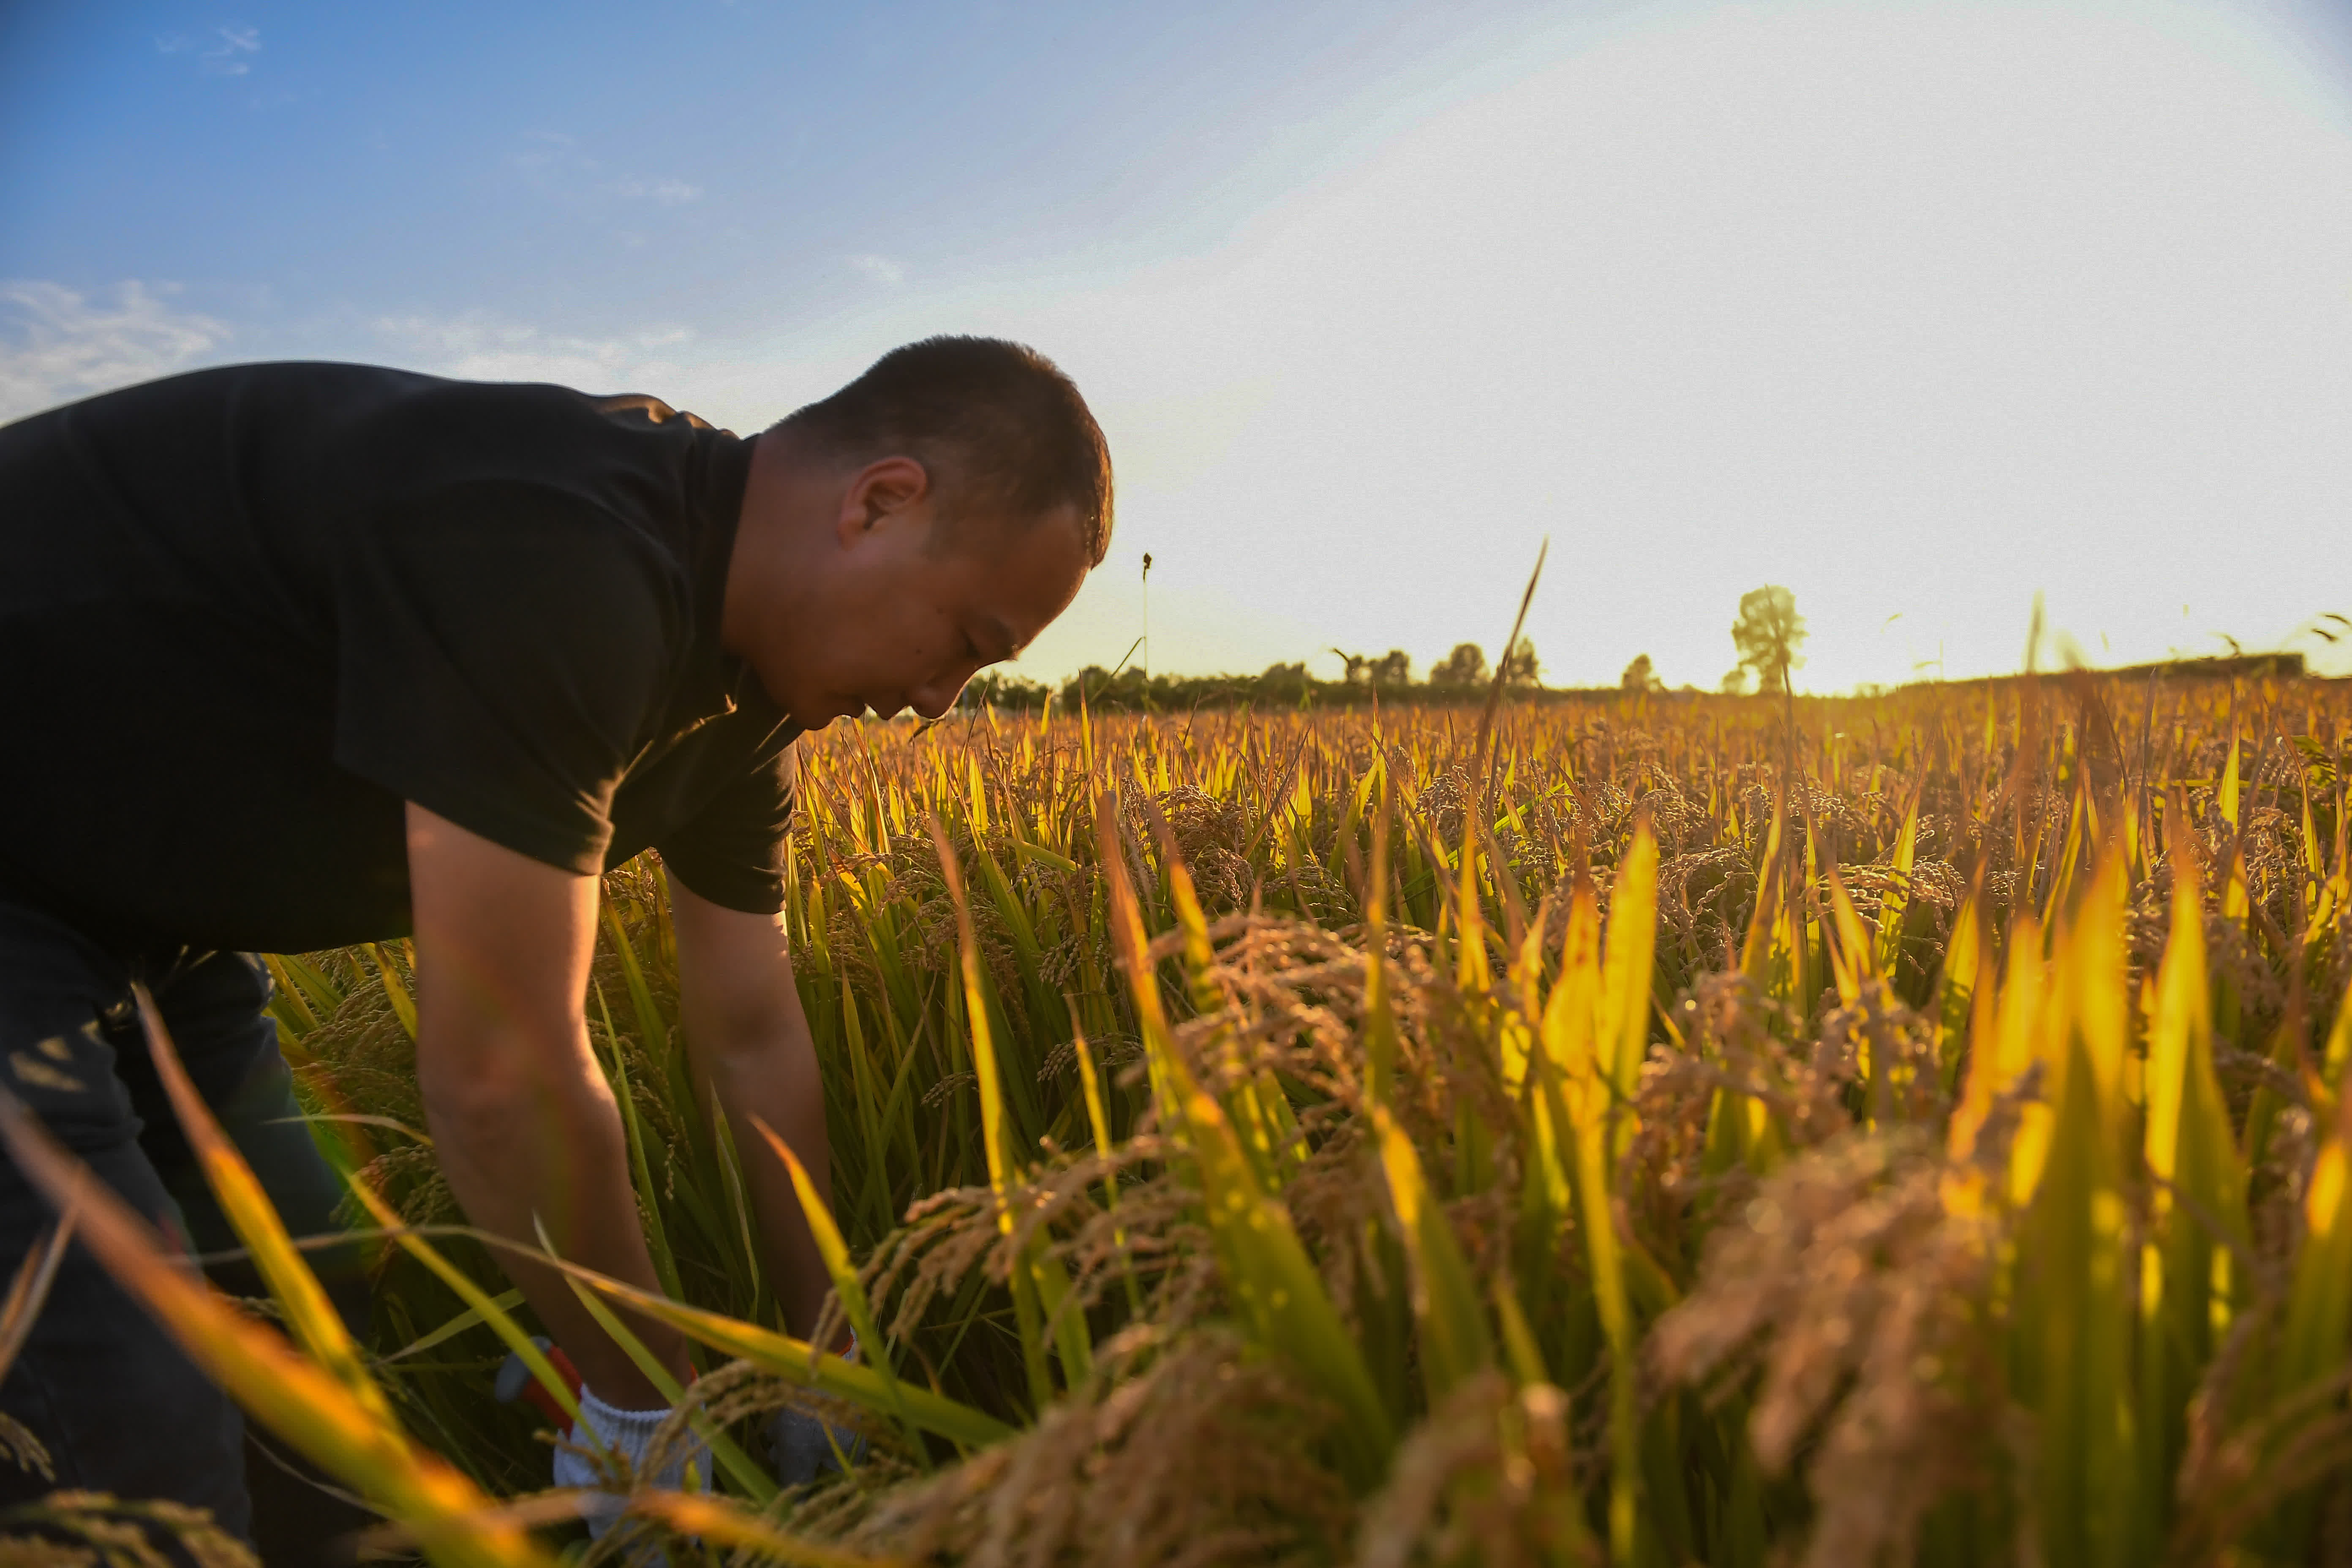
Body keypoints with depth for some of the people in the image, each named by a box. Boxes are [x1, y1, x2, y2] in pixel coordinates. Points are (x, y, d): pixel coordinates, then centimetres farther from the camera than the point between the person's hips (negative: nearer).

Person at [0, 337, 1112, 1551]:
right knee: (153, 1488, -10)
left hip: (134, 902, 9)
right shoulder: (549, 556, -35)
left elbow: (753, 1039, 4)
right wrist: (646, 1404, -14)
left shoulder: (742, 696, -4)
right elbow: (498, 1075, -32)